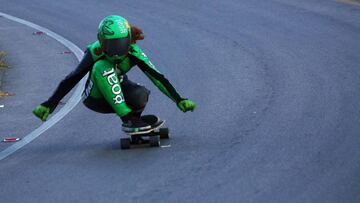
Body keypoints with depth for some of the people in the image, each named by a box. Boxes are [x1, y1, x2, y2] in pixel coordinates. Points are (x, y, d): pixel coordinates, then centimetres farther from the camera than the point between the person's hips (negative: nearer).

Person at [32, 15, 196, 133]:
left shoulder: (133, 52, -19)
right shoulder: (95, 53, -26)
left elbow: (156, 77, -18)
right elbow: (70, 81, -25)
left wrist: (179, 100, -22)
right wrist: (48, 105, -28)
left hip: (118, 95, 2)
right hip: (96, 99, -2)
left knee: (140, 95, -33)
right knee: (102, 67, -34)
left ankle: (134, 117, 3)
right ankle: (127, 119, -33)